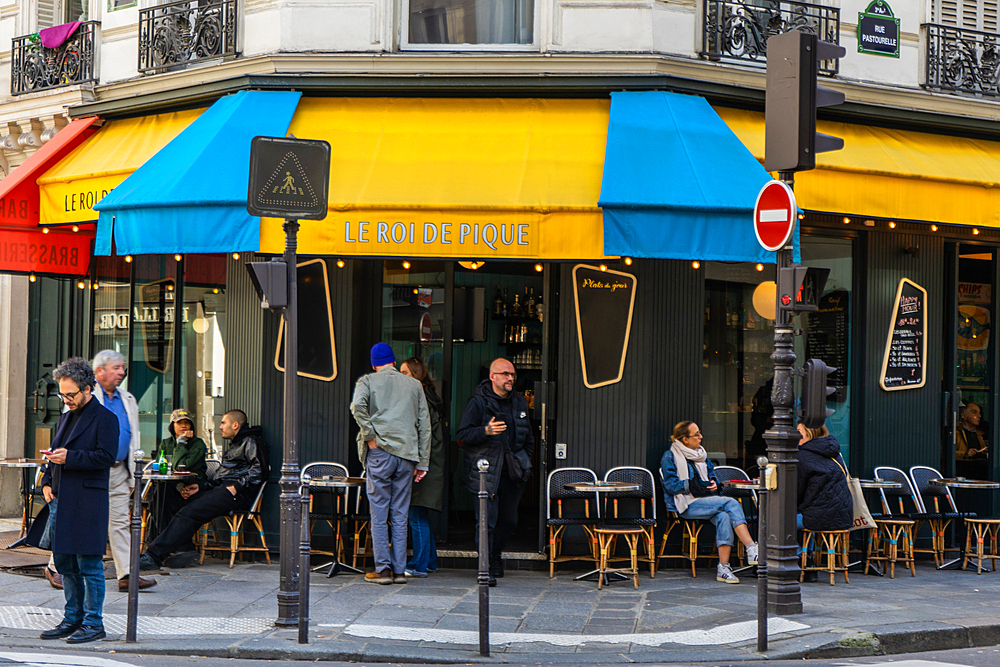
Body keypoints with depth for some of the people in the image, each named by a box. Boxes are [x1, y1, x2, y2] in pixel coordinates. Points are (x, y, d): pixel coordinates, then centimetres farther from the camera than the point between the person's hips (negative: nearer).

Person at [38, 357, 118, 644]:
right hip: (60, 500, 8)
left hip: (88, 503, -8)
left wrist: (70, 457, -19)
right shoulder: (66, 418, 19)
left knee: (89, 566, -5)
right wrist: (47, 482, 8)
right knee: (65, 564, 12)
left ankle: (93, 623, 1)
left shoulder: (105, 418, -6)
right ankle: (73, 619, 20)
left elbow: (106, 457, -15)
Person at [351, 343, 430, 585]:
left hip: (380, 453, -3)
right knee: (400, 515, 8)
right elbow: (424, 425, 11)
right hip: (407, 455, 3)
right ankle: (399, 570, 7)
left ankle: (383, 569, -1)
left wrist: (370, 436, -10)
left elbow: (358, 405, -17)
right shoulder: (414, 385, 14)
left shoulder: (368, 381, 5)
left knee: (379, 514, 2)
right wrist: (422, 462, 13)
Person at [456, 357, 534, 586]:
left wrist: (524, 460, 15)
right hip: (484, 471, -5)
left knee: (509, 520, 9)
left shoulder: (519, 402, 13)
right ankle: (486, 568, -2)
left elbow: (528, 437, 24)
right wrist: (485, 431, -24)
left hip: (512, 472, 5)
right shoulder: (478, 402, -5)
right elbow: (463, 434, -8)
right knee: (486, 521, -8)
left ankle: (495, 555, 33)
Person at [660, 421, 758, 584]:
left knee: (724, 516, -31)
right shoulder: (670, 457, 3)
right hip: (686, 506, -6)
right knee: (731, 503, -27)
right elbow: (670, 485, -6)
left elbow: (711, 472, 28)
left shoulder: (701, 455, 24)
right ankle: (752, 549, -34)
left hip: (705, 501, 6)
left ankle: (724, 568, -35)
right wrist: (691, 486, -16)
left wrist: (713, 482, 5)